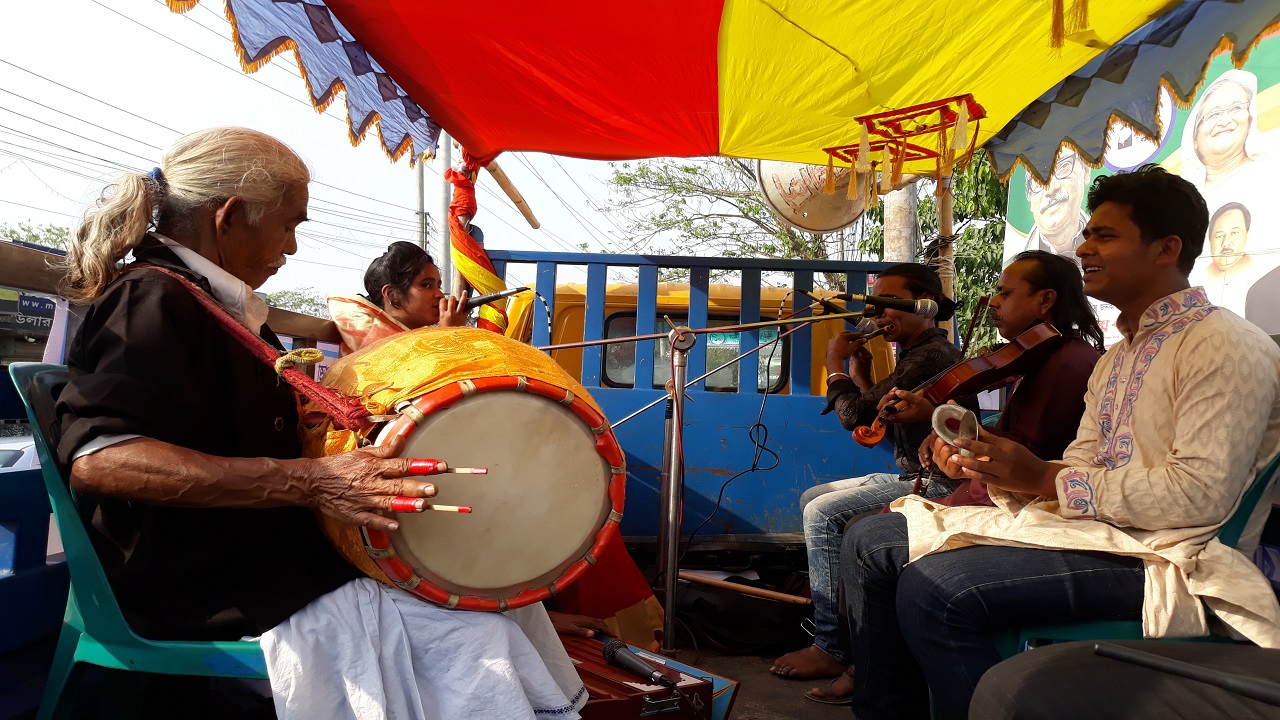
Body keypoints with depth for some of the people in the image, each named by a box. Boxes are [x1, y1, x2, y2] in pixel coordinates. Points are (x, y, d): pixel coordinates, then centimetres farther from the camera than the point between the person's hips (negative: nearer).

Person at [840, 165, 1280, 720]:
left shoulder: (1225, 345, -9)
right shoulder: (1117, 357, 19)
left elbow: (1201, 493, -20)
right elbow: (1080, 469, 13)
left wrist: (1046, 479, -18)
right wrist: (986, 464, -5)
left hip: (1160, 554, -9)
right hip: (1091, 527, 9)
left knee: (935, 585, -31)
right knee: (869, 543, 1)